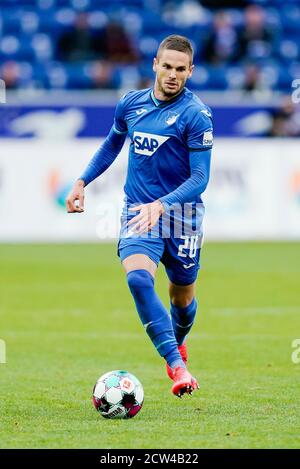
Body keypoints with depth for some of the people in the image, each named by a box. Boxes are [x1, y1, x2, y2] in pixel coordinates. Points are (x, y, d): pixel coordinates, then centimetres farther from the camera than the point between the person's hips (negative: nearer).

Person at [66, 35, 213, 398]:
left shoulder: (196, 115, -11)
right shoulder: (131, 103, 4)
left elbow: (200, 177, -16)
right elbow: (112, 144, 25)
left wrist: (162, 204, -30)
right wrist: (82, 182, 17)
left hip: (181, 216, -2)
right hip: (137, 213, 2)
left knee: (182, 296, 13)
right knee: (138, 278, -25)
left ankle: (178, 344, 49)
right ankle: (176, 367, -30)